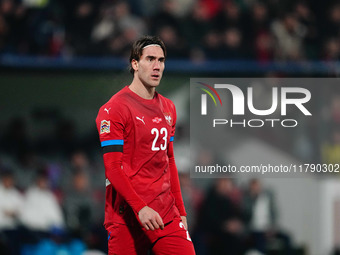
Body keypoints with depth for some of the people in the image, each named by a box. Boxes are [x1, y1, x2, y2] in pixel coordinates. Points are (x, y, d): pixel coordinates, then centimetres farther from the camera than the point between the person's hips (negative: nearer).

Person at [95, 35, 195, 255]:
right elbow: (113, 168, -13)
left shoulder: (168, 108, 16)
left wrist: (181, 211, 16)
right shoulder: (115, 109, -7)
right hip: (127, 218, -6)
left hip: (167, 215, 6)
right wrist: (140, 208, -22)